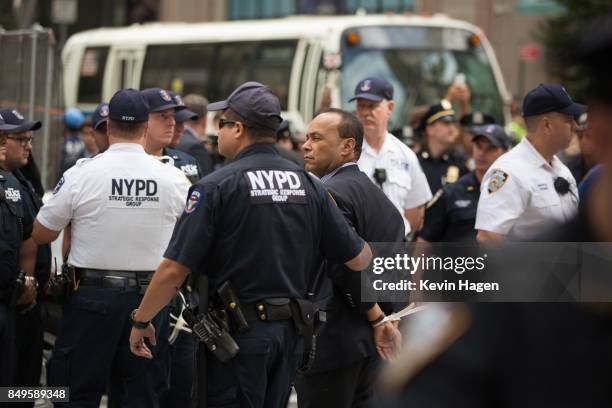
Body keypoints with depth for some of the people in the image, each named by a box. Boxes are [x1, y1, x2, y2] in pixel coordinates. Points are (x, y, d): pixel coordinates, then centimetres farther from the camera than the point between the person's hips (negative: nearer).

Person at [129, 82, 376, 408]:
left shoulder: (216, 186, -10)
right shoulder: (308, 185, 5)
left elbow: (174, 270, -13)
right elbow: (359, 259, 7)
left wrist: (141, 321, 0)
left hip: (239, 333, -6)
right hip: (290, 332, 6)